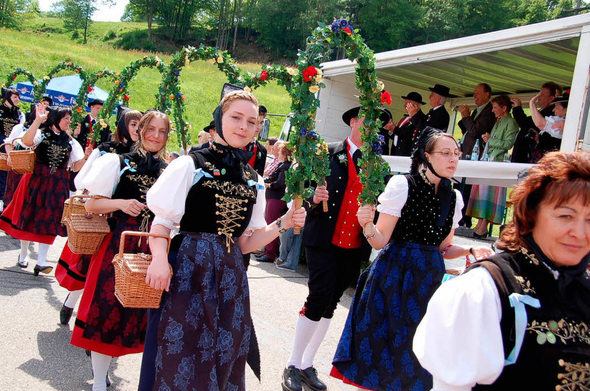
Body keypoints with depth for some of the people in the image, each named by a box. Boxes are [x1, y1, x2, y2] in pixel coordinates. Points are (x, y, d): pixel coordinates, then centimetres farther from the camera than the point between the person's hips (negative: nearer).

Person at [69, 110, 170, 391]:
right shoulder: (120, 162, 1)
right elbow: (90, 205, -2)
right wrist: (121, 203, -16)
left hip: (154, 248, 3)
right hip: (119, 244, -3)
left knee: (142, 313, 6)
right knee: (108, 308, -2)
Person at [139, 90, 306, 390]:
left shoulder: (254, 181, 11)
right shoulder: (191, 165, -3)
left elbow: (245, 242, 12)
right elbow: (161, 222, -6)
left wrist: (283, 224, -1)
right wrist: (160, 257, -24)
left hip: (230, 277, 5)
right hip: (188, 273, -4)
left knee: (224, 358, 11)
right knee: (179, 357, 0)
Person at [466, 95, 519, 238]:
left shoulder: (510, 122, -5)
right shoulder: (498, 122, 22)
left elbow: (508, 143, -15)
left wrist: (490, 140, -9)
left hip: (498, 161, -8)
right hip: (488, 161, 9)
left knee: (489, 192, -11)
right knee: (482, 190, 3)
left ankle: (483, 227, -11)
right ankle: (480, 224, 4)